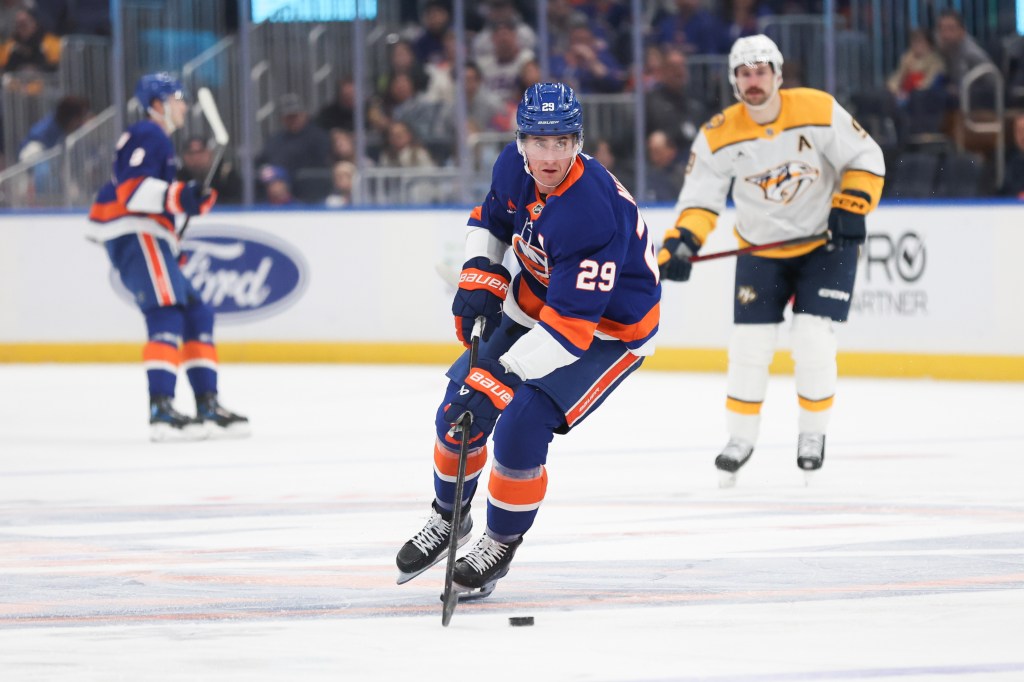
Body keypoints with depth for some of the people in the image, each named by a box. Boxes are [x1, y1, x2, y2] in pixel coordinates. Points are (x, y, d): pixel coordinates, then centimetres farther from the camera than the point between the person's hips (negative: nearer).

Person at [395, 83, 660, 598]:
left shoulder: (591, 213, -37)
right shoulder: (514, 168, -14)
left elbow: (570, 324, -38)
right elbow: (490, 220, 10)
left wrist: (502, 375, -40)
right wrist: (479, 278, -6)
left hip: (608, 327, -7)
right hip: (536, 300, 7)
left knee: (521, 427, -20)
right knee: (461, 405, 3)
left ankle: (501, 543, 4)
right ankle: (448, 517, 29)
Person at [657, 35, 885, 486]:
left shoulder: (818, 111, -19)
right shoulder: (719, 135, -14)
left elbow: (866, 158, -9)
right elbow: (700, 196, -10)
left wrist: (850, 210, -20)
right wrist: (681, 243, -26)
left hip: (826, 241, -2)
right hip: (761, 246, 2)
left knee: (812, 337, -13)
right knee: (749, 343, -4)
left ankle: (813, 434, 7)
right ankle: (741, 438, 13)